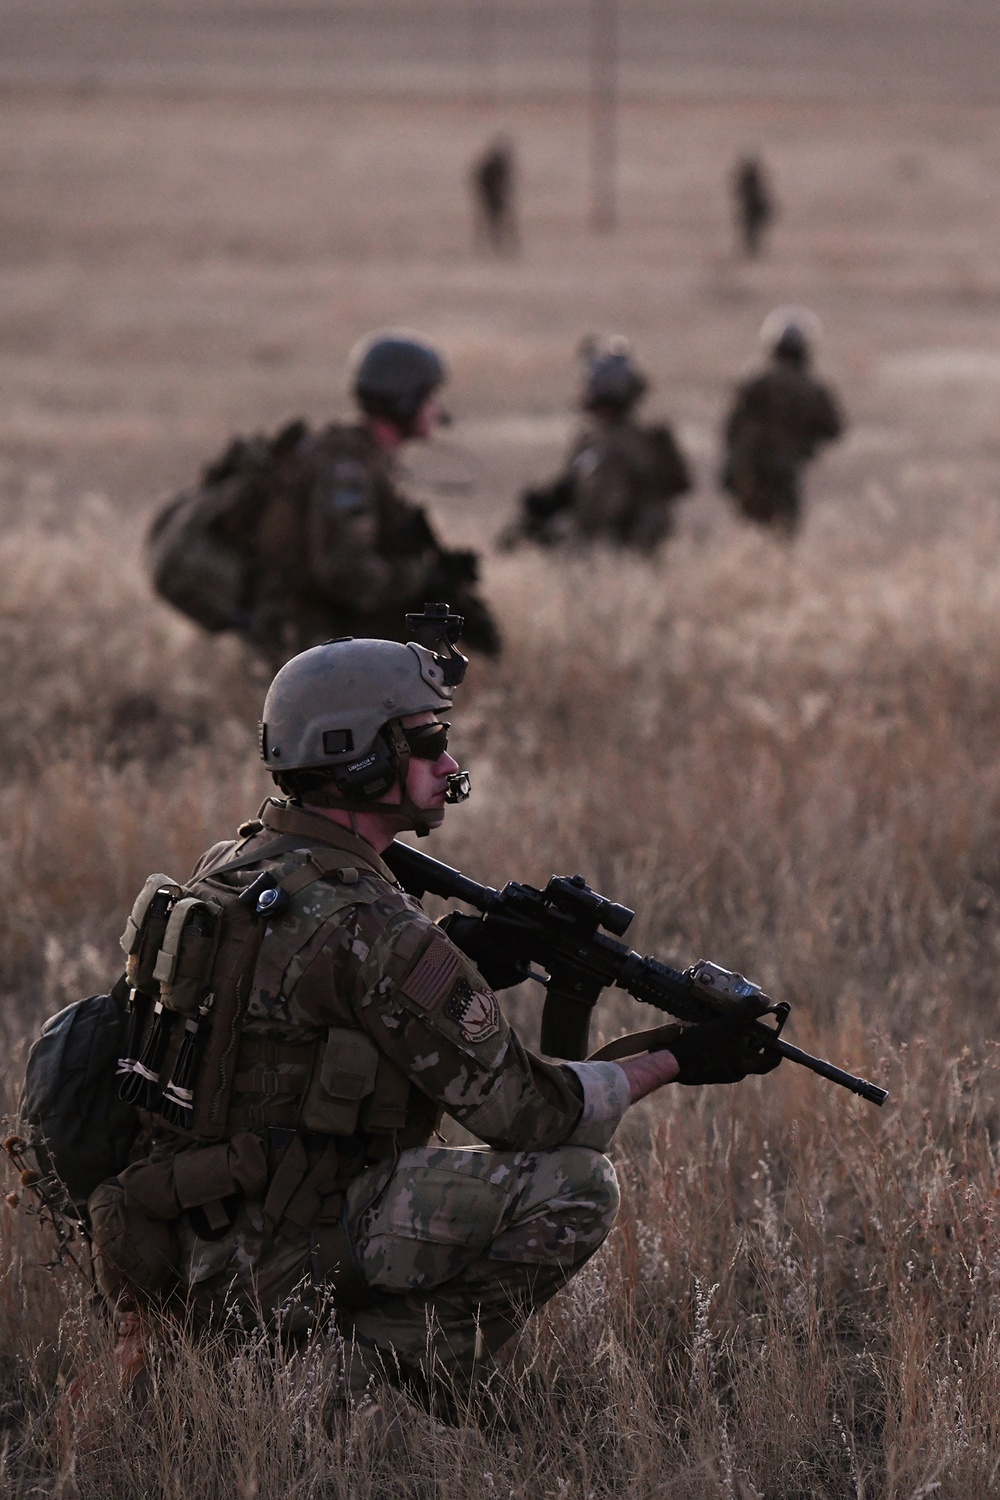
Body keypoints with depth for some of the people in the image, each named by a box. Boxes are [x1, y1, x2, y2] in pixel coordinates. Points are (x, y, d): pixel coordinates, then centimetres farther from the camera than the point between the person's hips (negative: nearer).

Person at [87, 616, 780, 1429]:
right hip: (262, 1269, -9)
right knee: (577, 1186, -9)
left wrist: (480, 967, 10)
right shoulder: (368, 927, -18)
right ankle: (381, 1376, -7)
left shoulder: (226, 868, 9)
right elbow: (521, 1109, -13)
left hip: (166, 1256, 9)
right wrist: (672, 1063, 1)